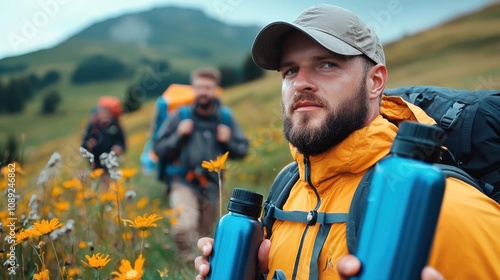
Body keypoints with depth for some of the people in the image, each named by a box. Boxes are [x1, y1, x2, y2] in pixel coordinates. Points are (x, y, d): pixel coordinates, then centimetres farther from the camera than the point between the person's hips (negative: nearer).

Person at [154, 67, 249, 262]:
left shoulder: (225, 118, 2)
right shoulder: (181, 115, -4)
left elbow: (242, 151, 8)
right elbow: (159, 149, -1)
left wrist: (228, 142, -11)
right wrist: (179, 136, -16)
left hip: (212, 185, 3)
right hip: (184, 182, -3)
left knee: (204, 235, 19)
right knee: (184, 228, -28)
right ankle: (188, 261, 0)